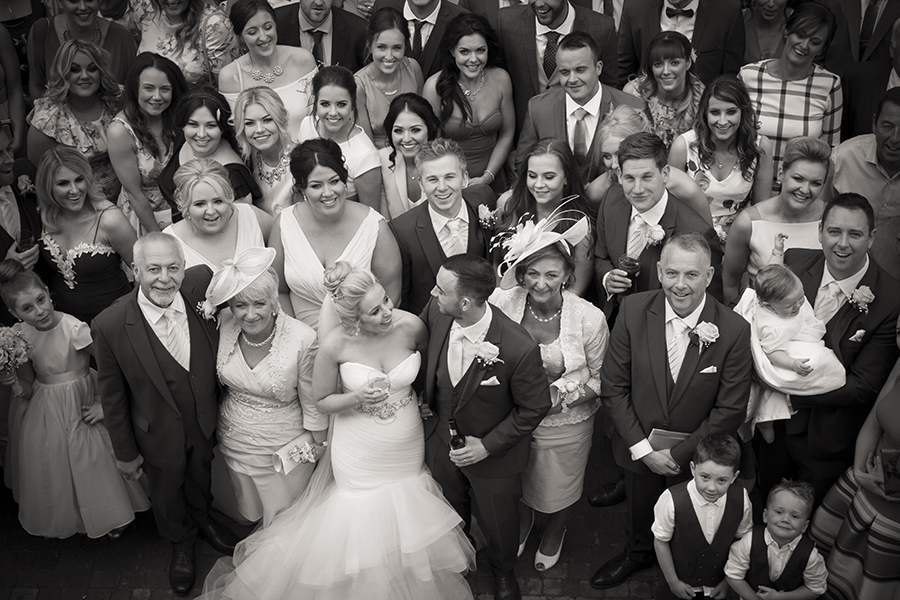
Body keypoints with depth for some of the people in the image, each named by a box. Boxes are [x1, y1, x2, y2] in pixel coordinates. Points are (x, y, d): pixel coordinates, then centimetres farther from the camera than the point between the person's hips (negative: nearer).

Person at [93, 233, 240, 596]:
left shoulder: (202, 287, -24)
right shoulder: (110, 326, -28)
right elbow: (112, 396, -15)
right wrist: (125, 452, -5)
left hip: (206, 425, 2)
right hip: (159, 436, -2)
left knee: (200, 478, 31)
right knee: (167, 496, 26)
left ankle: (202, 518, 64)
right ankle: (181, 543, 57)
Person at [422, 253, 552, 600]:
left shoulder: (519, 349, -37)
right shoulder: (435, 312, -23)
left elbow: (535, 408, -20)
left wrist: (488, 445, -21)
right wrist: (424, 398, -3)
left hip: (493, 452, -4)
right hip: (441, 440, 4)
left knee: (498, 522, 23)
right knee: (449, 510, 32)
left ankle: (502, 570, 58)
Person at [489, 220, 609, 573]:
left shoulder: (590, 319, -24)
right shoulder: (503, 302, -21)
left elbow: (599, 378, -8)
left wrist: (563, 395, -21)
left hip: (566, 424, -1)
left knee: (559, 491, 23)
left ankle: (554, 533, 60)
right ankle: (522, 523, 64)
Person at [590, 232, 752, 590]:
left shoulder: (734, 331, -22)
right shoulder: (633, 311, -17)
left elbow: (730, 410, -15)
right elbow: (613, 386, -11)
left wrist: (679, 454, -15)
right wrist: (643, 448, -14)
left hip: (695, 456, -1)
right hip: (638, 447, 2)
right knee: (639, 515, 28)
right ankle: (637, 554, 59)